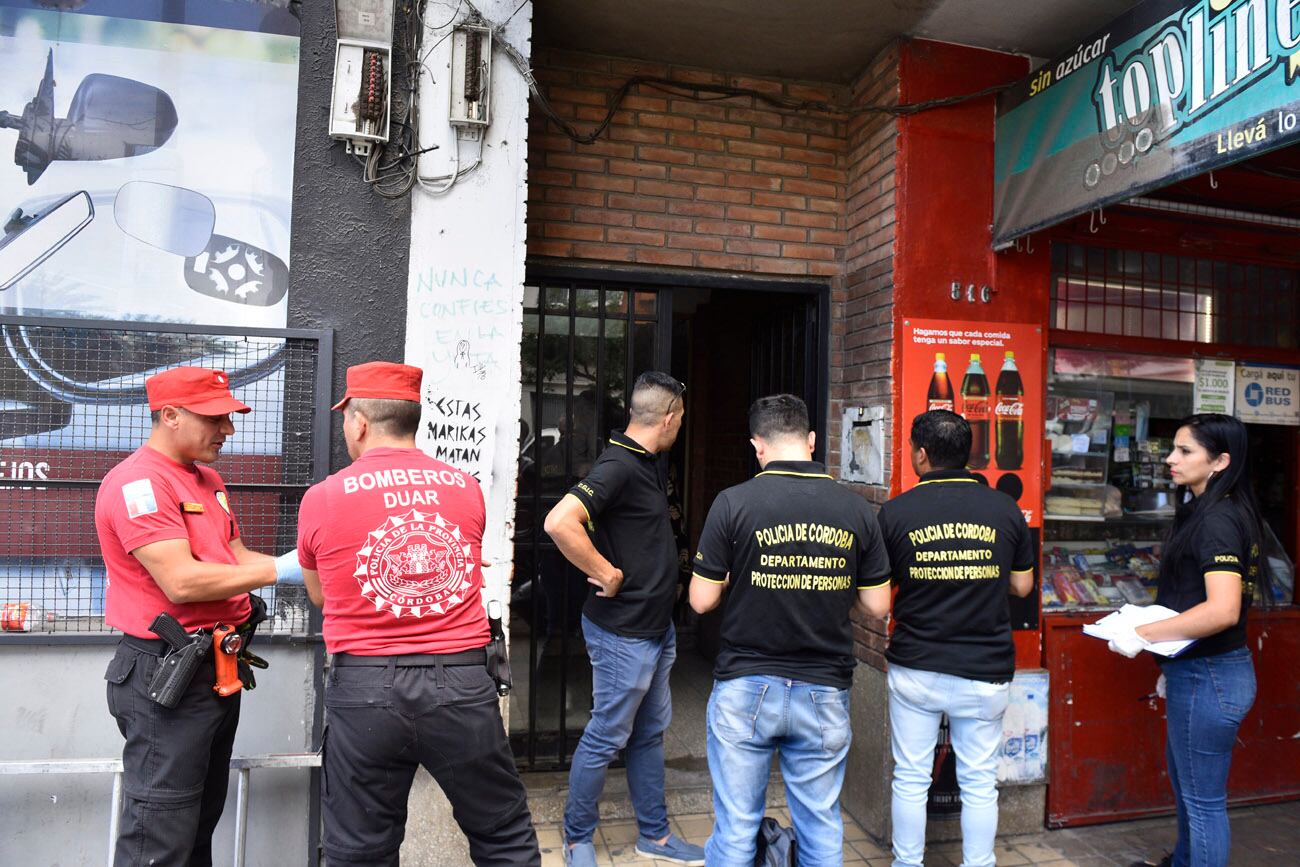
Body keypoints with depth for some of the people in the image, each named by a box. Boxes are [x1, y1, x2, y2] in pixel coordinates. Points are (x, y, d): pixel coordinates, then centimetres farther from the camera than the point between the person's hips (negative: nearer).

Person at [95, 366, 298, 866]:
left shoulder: (209, 481, 14)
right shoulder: (138, 482, -17)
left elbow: (234, 556, 13)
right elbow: (182, 582, -25)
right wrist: (280, 570, -19)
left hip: (218, 669, 9)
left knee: (203, 818, 20)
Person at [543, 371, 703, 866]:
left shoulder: (646, 463, 9)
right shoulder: (619, 466, -22)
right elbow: (560, 522, -35)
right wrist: (606, 575, -24)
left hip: (656, 626, 10)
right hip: (623, 633, -9)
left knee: (650, 733, 19)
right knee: (607, 737, 6)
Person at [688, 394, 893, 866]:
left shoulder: (733, 502, -11)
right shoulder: (855, 508, -3)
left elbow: (701, 600, -7)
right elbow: (878, 605, 3)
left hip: (745, 686, -2)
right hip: (825, 693, 3)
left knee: (735, 827, 10)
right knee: (822, 828, 17)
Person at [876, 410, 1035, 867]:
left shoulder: (895, 512, -9)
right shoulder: (1005, 508, -4)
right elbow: (1022, 585, 5)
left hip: (914, 667, -1)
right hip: (986, 671, 1)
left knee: (910, 779, 12)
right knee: (979, 784, 14)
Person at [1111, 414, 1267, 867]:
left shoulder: (1217, 520, -21)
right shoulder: (1205, 512, 10)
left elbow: (1222, 610, -32)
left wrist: (1142, 635, -26)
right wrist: (1172, 663, 21)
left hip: (1208, 677, -11)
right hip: (1197, 670, 11)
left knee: (1204, 798, 4)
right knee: (1183, 779, 26)